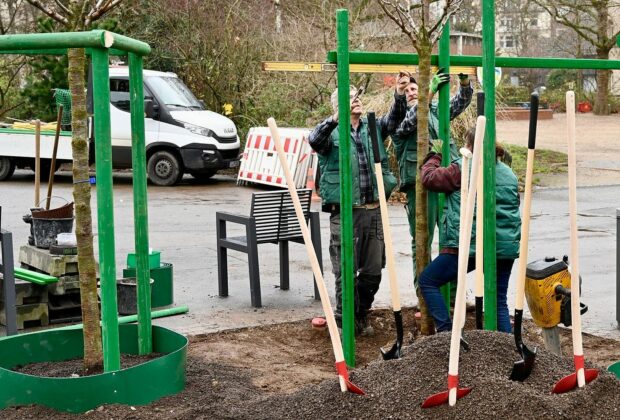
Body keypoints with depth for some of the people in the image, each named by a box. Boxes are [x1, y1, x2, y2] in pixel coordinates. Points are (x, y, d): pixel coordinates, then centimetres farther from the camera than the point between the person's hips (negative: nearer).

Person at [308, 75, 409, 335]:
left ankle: (362, 316, 29)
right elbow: (314, 140, -22)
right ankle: (345, 322, 15)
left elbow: (395, 119, 1)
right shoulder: (332, 133, -3)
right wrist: (335, 119, -38)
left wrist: (400, 95, -17)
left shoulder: (373, 128, 13)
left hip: (373, 210, 5)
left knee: (373, 271, 12)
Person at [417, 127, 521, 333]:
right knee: (499, 301, 14)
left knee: (427, 280, 8)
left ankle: (446, 331, 0)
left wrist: (434, 157, 19)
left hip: (469, 244, -6)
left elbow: (429, 178, 1)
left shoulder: (463, 168, -5)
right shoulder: (508, 173, 15)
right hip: (505, 247, 6)